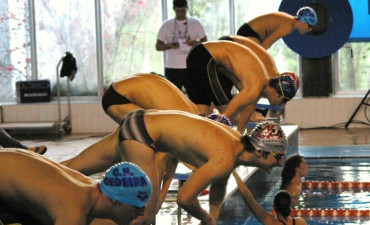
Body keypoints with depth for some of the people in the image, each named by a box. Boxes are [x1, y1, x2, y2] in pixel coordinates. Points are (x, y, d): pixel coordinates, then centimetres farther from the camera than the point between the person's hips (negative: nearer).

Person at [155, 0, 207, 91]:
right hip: (172, 68, 1)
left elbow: (205, 42, 5)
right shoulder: (166, 25, 6)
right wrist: (169, 46, -14)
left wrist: (194, 43, -17)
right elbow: (158, 46, 7)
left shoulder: (195, 23, 5)